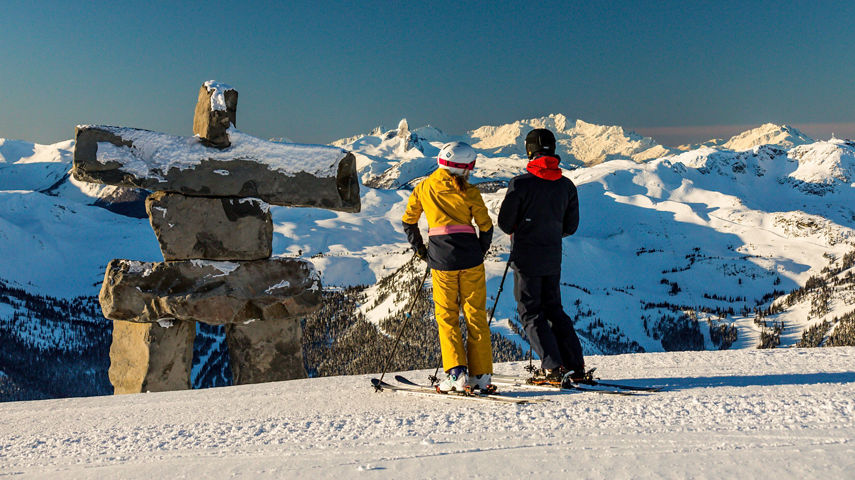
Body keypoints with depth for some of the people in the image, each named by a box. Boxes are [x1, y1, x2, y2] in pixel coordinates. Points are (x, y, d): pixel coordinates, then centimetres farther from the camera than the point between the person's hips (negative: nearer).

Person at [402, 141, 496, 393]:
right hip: (470, 257, 0)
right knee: (476, 314, 7)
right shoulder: (469, 192, 0)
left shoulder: (423, 188, 6)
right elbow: (486, 226, 1)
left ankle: (456, 373, -3)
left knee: (447, 316, 9)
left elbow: (408, 221, 12)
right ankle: (480, 375, 8)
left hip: (441, 259, 1)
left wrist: (420, 250, 20)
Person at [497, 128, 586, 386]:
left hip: (526, 257, -5)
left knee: (530, 312, 4)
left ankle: (553, 367, -2)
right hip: (553, 258, 5)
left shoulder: (520, 183, -14)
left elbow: (504, 222, -9)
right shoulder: (566, 185, 2)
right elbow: (571, 226, 8)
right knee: (553, 308, 17)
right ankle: (575, 365, 15)